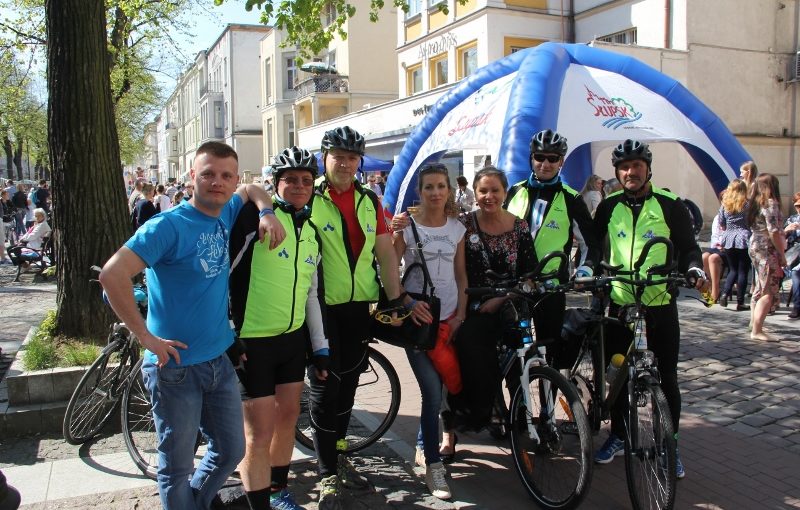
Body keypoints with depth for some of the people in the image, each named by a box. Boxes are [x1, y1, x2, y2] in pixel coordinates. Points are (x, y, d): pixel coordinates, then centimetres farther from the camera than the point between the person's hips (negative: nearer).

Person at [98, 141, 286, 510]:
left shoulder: (226, 215, 4)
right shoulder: (169, 225, -16)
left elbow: (252, 190, 24)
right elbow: (112, 275, -24)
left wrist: (267, 213, 2)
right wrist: (146, 337, -22)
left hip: (220, 361, 7)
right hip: (176, 366, -7)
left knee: (231, 451, 18)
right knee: (177, 468, 8)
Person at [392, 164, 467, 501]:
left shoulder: (457, 229, 8)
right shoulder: (406, 227, -3)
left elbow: (461, 276, 9)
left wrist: (460, 316, 0)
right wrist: (407, 303, -17)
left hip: (448, 318, 4)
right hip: (417, 318, -4)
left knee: (437, 389, 8)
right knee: (433, 391, -11)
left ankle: (423, 447, 31)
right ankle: (433, 465, 1)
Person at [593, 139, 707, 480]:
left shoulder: (670, 205, -1)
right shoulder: (609, 207, 6)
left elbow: (688, 246, 2)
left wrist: (694, 269, -17)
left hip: (661, 303, -2)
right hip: (619, 303, 2)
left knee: (667, 378, 4)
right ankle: (617, 437, 25)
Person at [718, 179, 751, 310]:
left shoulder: (724, 204, 3)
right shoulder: (747, 204, -5)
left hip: (729, 240, 3)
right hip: (744, 240, -3)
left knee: (733, 270, 16)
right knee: (743, 271, 3)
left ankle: (724, 294, -1)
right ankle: (740, 303, 6)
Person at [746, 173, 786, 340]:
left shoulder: (755, 202, 11)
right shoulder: (770, 203, -13)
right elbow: (773, 232, -18)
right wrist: (782, 255, -12)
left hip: (754, 247, 9)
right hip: (767, 250, -9)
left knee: (759, 288, 20)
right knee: (768, 292, -9)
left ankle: (754, 322, 32)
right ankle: (756, 331, -13)